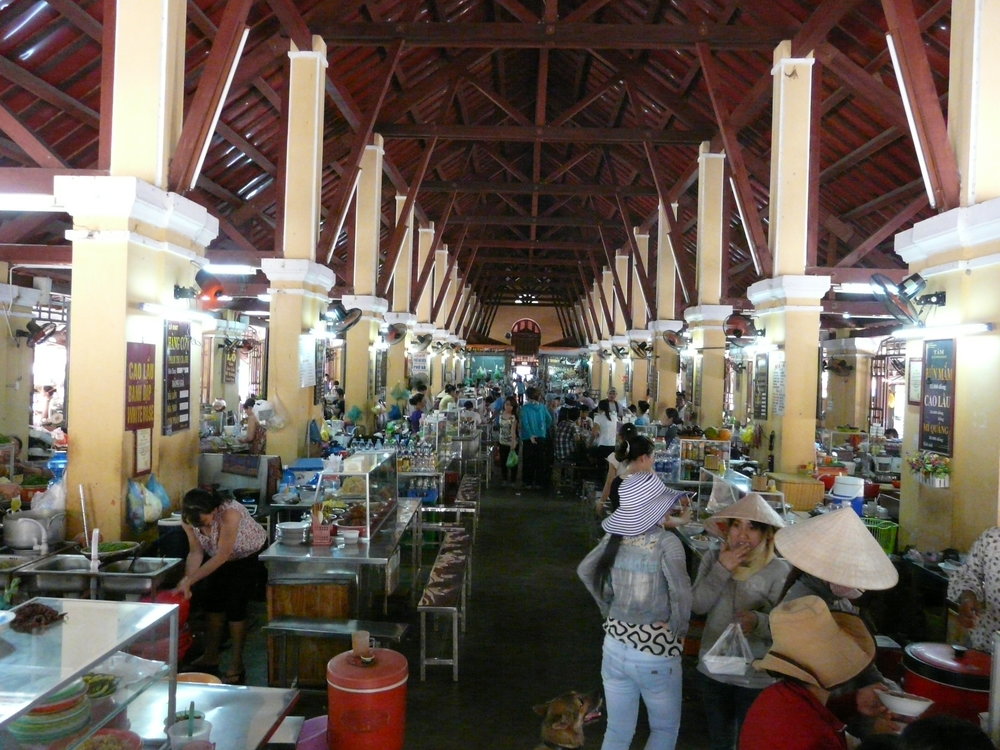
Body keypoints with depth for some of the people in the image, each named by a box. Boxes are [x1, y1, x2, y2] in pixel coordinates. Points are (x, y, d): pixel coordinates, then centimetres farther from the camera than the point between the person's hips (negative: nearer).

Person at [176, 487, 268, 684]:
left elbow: (222, 556, -37)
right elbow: (196, 552, -16)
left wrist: (190, 581, -39)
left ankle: (236, 667, 0)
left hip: (250, 555, -6)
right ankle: (211, 657, 25)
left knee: (235, 605, -10)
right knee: (213, 599, 8)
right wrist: (187, 580, -31)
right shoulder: (188, 520, -20)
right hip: (220, 557, 6)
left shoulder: (229, 513, -40)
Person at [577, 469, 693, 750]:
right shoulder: (666, 542, -18)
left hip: (615, 646, 5)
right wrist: (679, 629, -10)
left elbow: (585, 570, 10)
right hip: (656, 653, -5)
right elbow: (680, 590, -27)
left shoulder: (615, 537, -1)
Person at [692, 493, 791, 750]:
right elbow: (697, 605, -13)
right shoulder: (713, 558, -6)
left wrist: (759, 622, -36)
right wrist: (722, 569, -22)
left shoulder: (779, 571, -17)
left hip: (756, 678, -4)